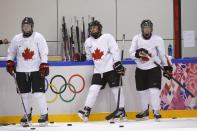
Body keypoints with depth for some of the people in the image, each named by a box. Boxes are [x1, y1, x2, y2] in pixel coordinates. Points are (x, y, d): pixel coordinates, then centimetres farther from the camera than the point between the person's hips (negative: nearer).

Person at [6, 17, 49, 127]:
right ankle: (27, 114, 24)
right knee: (25, 94, 10)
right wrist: (10, 62, 4)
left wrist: (44, 65, -15)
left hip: (36, 70, -4)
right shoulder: (16, 39, 6)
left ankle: (44, 115, 1)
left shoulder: (38, 37, -5)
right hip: (21, 71, 4)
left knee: (38, 93, -8)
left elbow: (44, 52, -7)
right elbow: (11, 52, 17)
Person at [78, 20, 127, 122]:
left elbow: (115, 50, -9)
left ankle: (121, 111, 5)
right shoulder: (88, 42, 13)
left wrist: (118, 63, -17)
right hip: (98, 70, 4)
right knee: (93, 89, -8)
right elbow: (89, 57, 24)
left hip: (111, 68, -4)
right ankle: (86, 111, -9)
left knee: (116, 89, -3)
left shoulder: (107, 37, -3)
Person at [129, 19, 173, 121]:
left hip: (154, 68, -3)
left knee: (154, 90, -13)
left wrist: (167, 67, 3)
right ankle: (145, 111, 26)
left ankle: (156, 111, -2)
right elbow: (131, 54, -7)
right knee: (142, 91, 10)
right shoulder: (136, 38, -5)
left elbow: (162, 55, 3)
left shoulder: (158, 40, -8)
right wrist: (137, 54, -28)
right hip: (140, 69, 3)